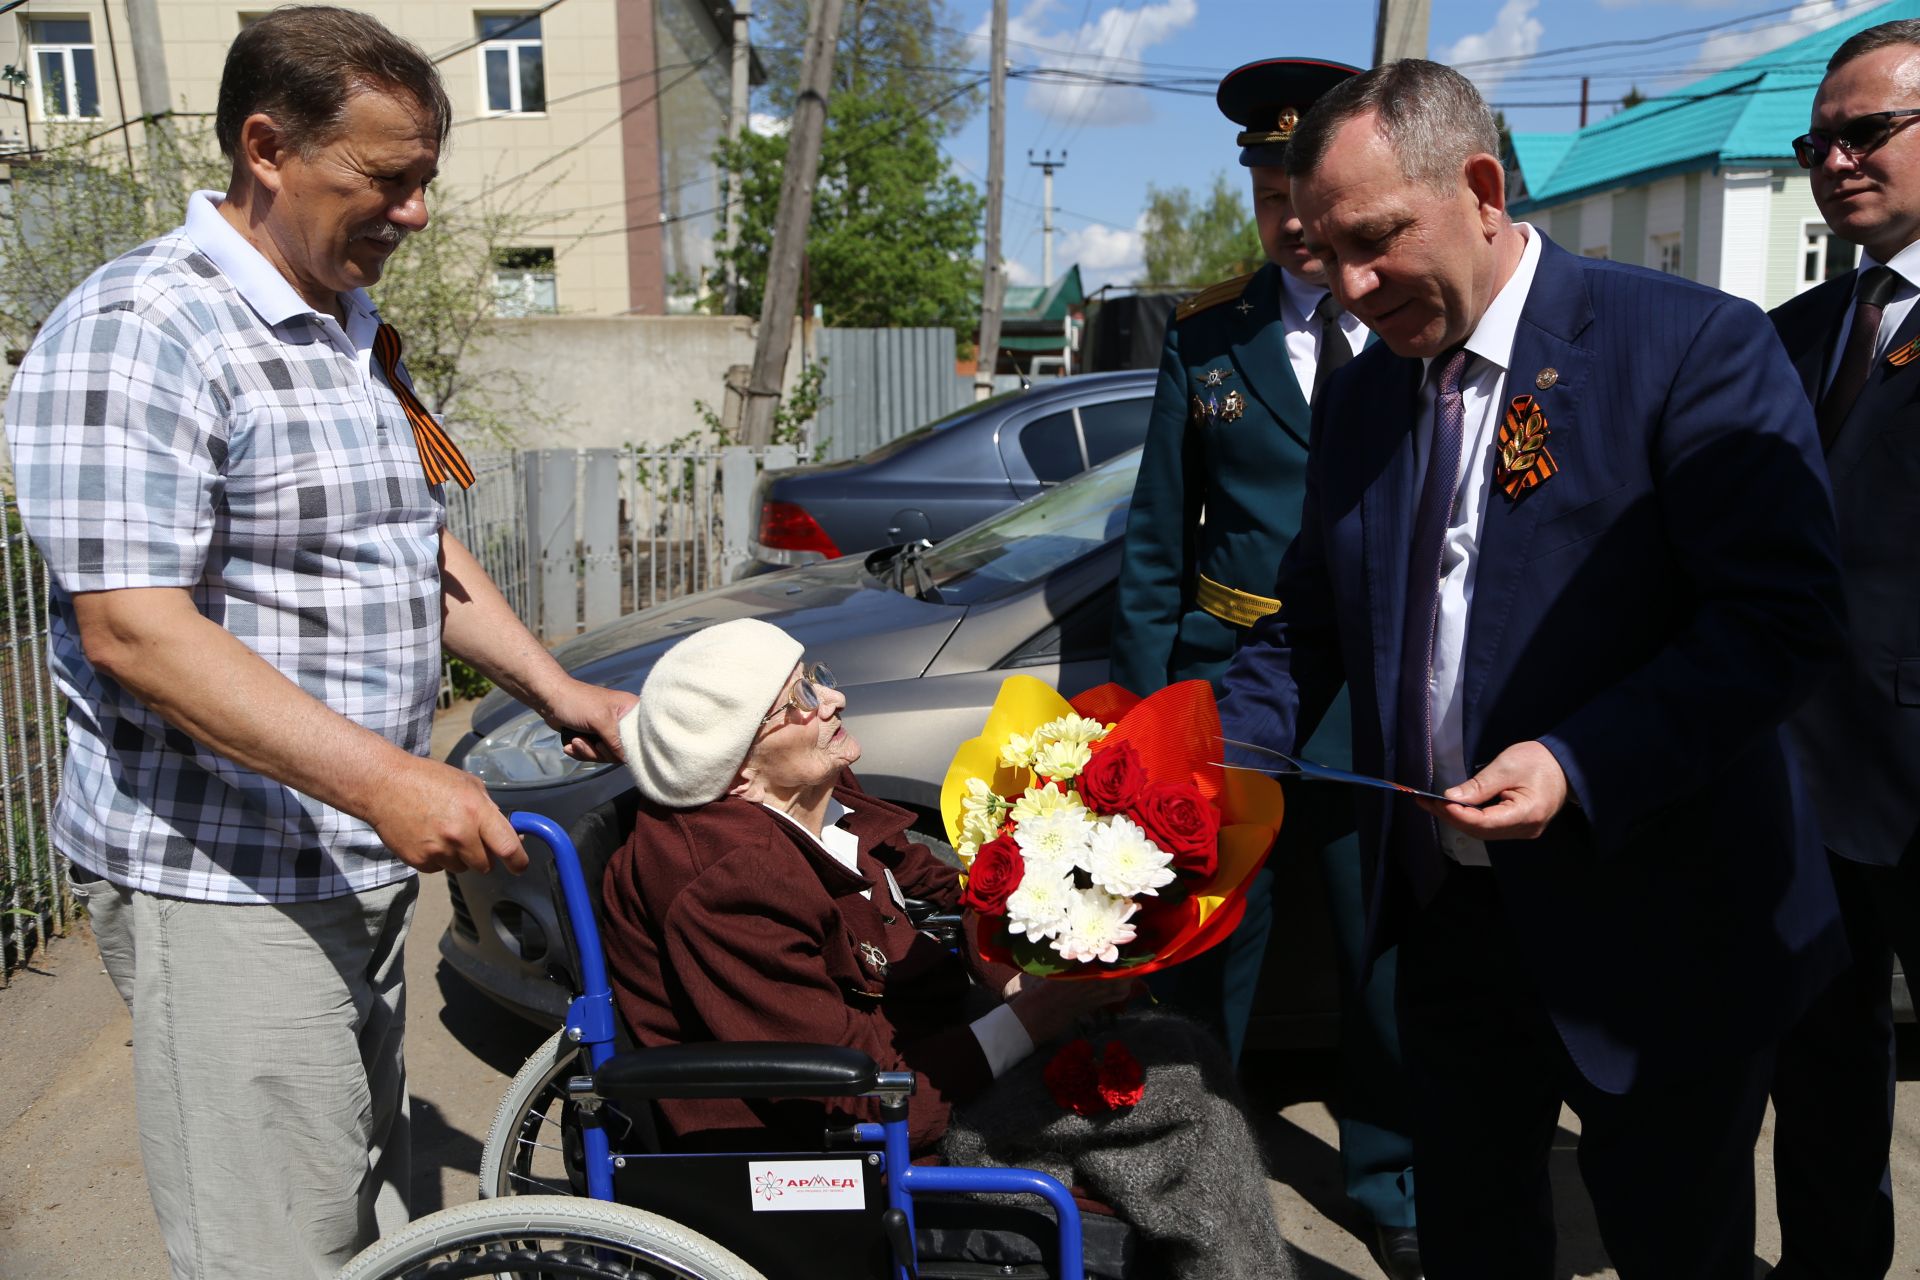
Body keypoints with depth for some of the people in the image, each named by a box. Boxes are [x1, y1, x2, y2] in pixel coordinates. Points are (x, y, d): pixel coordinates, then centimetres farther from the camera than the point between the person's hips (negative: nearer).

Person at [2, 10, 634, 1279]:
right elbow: (131, 629, -24)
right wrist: (384, 776, -32)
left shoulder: (354, 333, 12)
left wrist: (555, 687, 8)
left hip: (361, 864, 9)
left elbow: (420, 547, 19)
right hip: (223, 886, -9)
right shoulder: (140, 330, -17)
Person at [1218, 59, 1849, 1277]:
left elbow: (1784, 614, -17)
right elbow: (1310, 625, 10)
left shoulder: (1695, 344, -13)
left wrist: (1580, 765, -27)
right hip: (1448, 918, 5)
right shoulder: (1358, 397, 6)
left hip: (1655, 937, -5)